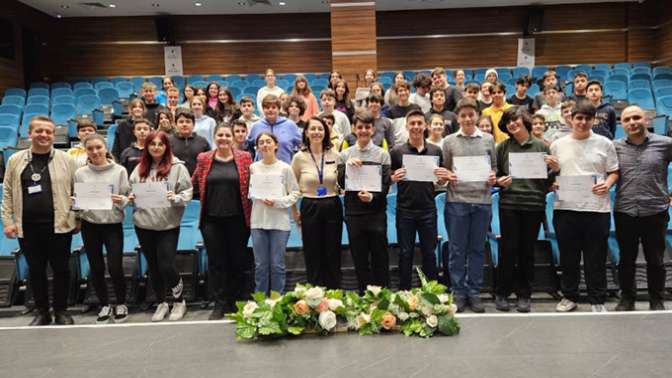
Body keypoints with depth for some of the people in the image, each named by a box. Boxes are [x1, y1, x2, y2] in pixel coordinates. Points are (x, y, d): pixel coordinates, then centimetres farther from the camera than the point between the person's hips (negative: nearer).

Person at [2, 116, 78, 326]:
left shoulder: (66, 160, 0)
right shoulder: (15, 160, 5)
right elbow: (7, 193, 8)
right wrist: (8, 221, 1)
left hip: (59, 226, -2)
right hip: (27, 227, 2)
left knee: (61, 269, 7)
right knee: (35, 270, 11)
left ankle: (61, 310, 23)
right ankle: (42, 312, 26)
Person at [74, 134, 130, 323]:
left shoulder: (119, 171, -3)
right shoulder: (80, 173, 3)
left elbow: (128, 198, -1)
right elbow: (76, 199, 9)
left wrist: (121, 201, -23)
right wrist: (75, 204, -13)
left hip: (113, 224, -2)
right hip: (89, 225, 3)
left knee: (115, 267, -4)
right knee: (96, 269, 10)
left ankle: (121, 304, 19)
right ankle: (105, 305, 28)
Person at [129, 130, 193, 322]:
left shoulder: (177, 167, -4)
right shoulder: (140, 168, 8)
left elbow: (187, 193, -6)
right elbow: (131, 191, 17)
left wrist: (174, 198, -24)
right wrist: (131, 198, -4)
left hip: (168, 225, -4)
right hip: (143, 224, 5)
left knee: (166, 265, -5)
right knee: (153, 266, 13)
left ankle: (179, 301, 19)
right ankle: (161, 303, 31)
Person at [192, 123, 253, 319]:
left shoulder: (244, 158, 3)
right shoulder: (204, 159, 6)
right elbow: (194, 184, 13)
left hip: (237, 219, -1)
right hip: (212, 219, 1)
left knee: (239, 261, 7)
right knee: (216, 262, 7)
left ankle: (237, 303, 22)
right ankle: (220, 304, 19)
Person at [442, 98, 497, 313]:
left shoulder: (488, 140, 9)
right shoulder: (449, 141, 5)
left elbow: (494, 166, 14)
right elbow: (444, 169, 8)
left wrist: (493, 177, -6)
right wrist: (448, 177, -12)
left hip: (482, 200, 1)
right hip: (456, 200, -1)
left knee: (477, 249, 8)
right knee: (457, 249, 4)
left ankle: (474, 293, 19)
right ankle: (458, 293, 15)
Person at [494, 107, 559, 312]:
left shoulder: (541, 146, 6)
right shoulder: (503, 147, 6)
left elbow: (548, 180, 9)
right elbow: (495, 174, 10)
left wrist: (555, 169, -10)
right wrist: (499, 181, -11)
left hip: (534, 204, 1)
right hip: (508, 204, 0)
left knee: (527, 251, 8)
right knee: (508, 249, 1)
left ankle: (524, 295, 19)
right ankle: (502, 293, 14)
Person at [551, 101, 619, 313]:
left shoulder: (604, 144, 4)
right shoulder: (558, 145, 8)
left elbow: (614, 172, 8)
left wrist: (607, 184, -12)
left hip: (597, 208, -1)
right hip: (565, 207, 2)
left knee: (596, 258, 5)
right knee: (568, 256, 10)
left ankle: (597, 300, 19)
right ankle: (569, 296, 25)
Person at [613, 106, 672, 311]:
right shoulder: (615, 147, 2)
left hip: (655, 212, -1)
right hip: (624, 213, 1)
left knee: (655, 260, 11)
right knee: (626, 259, 12)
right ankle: (627, 298, 27)